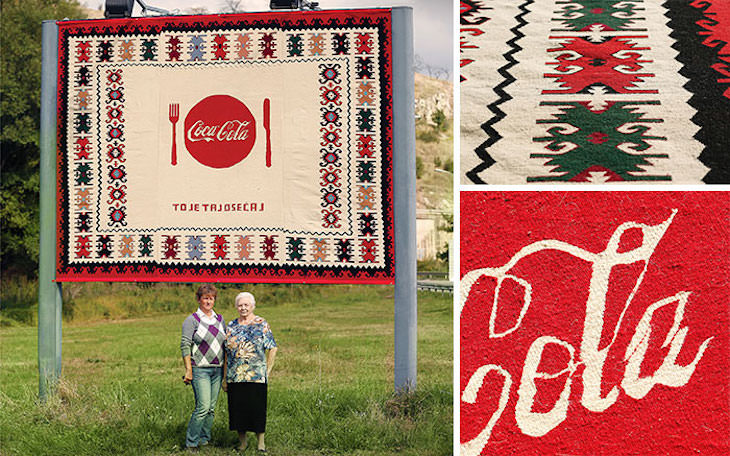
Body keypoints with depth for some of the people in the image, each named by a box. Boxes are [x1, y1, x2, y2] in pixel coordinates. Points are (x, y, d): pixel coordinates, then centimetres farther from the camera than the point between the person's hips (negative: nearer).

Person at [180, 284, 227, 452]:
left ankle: (204, 439, 16)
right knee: (203, 407, -13)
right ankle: (191, 442, -4)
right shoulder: (191, 320, -3)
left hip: (217, 369, 6)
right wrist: (188, 370, -14)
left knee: (211, 408, 6)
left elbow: (225, 344, 19)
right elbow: (185, 345, -8)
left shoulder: (220, 319, 14)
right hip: (200, 369, -6)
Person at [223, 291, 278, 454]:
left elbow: (272, 349, 2)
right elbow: (226, 353, 12)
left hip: (256, 376, -3)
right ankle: (242, 441, 17)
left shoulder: (261, 324, 2)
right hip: (234, 377, 3)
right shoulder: (231, 326, 11)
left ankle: (261, 442, 8)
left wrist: (267, 371, -4)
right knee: (237, 408, 5)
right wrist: (224, 378, 8)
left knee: (257, 408, -2)